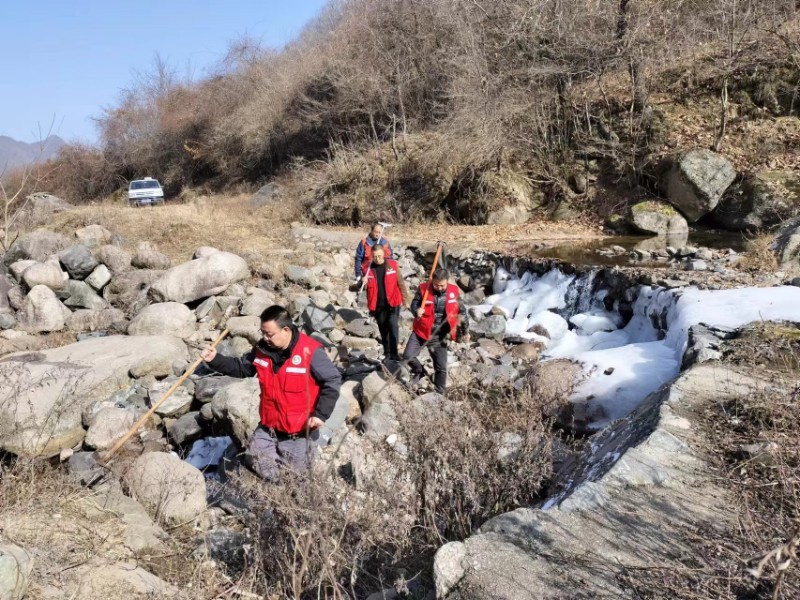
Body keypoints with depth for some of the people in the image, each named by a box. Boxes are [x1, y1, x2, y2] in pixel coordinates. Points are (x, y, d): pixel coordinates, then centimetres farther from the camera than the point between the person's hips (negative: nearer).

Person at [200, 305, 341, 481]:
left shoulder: (310, 352, -23)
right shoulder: (262, 349, -5)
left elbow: (333, 381, -18)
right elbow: (241, 368, 11)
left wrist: (321, 414, -24)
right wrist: (215, 360, -4)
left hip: (297, 431, -5)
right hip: (268, 426, 5)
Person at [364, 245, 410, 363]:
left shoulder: (392, 265, -4)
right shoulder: (369, 268, 1)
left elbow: (400, 282, 1)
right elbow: (368, 287, 8)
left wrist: (405, 299, 3)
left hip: (392, 303, -2)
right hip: (378, 305, 3)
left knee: (393, 325, -16)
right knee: (383, 330, 12)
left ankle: (394, 353, -11)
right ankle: (387, 353, 25)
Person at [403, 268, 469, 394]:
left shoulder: (454, 291, -8)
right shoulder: (424, 289, -12)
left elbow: (462, 311, 6)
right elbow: (414, 304, 1)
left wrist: (465, 331, 13)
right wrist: (417, 311, -24)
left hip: (439, 336, 0)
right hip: (421, 331, 0)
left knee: (441, 368, 4)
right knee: (408, 356, -9)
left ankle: (439, 393, 22)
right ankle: (419, 371, 22)